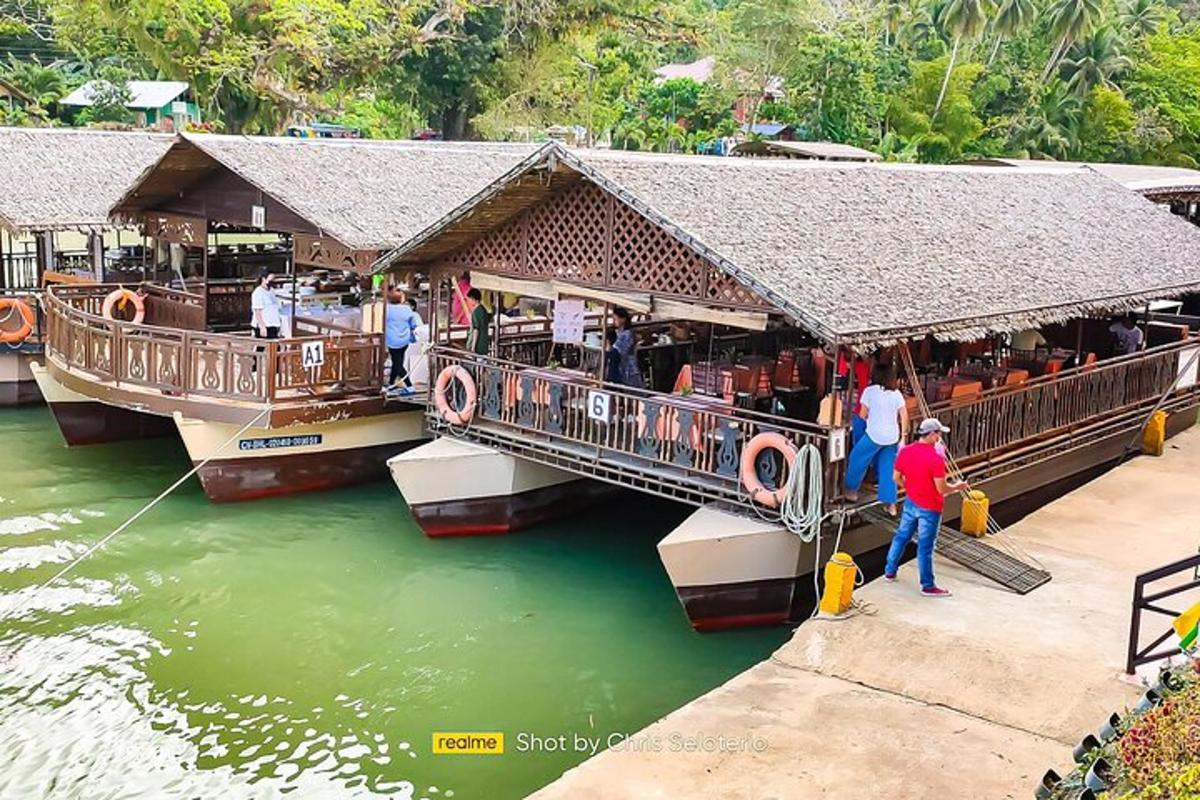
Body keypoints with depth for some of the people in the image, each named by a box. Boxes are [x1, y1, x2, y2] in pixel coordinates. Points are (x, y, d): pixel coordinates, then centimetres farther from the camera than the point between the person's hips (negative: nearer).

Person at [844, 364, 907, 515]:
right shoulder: (896, 393, 6)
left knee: (857, 459, 16)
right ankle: (891, 504, 8)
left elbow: (862, 415, -2)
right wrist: (903, 434, 11)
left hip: (874, 434, -4)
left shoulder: (870, 391, -5)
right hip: (893, 437, 4)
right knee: (888, 469, 9)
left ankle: (851, 491, 24)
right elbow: (904, 415, 4)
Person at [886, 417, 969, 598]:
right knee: (925, 546, 3)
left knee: (901, 537, 20)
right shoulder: (936, 459, -25)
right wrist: (957, 486, -3)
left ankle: (890, 572, 32)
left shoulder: (905, 452, -5)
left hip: (910, 503, 6)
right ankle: (928, 586, 15)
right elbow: (942, 489, -22)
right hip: (930, 509, -6)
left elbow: (897, 478, 5)